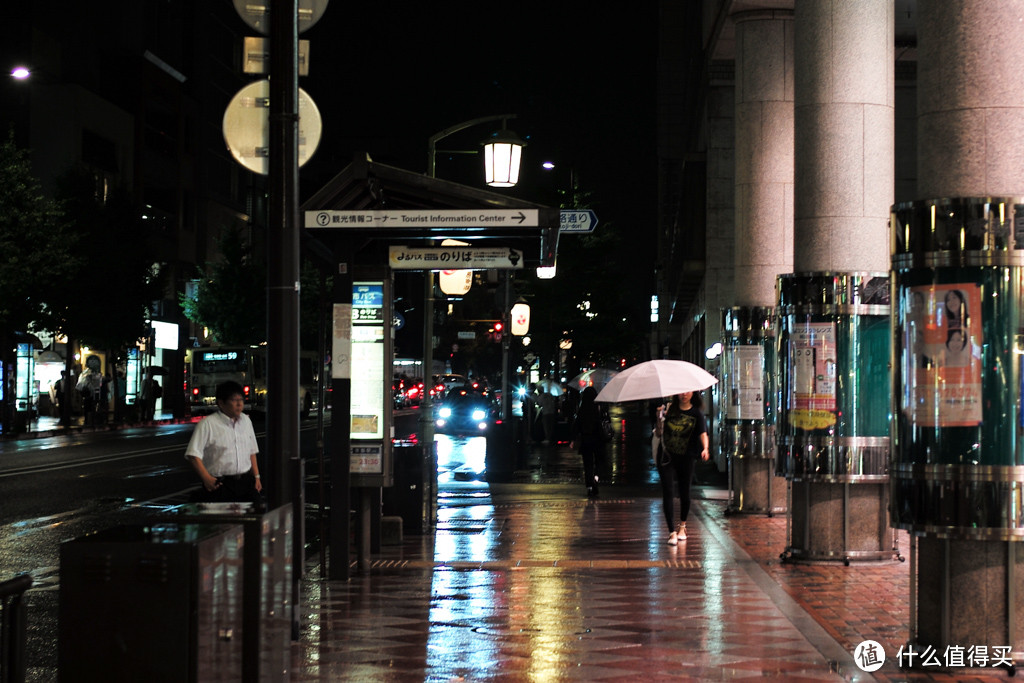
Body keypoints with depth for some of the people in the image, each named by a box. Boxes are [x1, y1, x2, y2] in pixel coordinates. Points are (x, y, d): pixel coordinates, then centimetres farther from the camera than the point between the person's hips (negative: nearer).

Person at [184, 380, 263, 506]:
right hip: (220, 485, -5)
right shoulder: (208, 424, -6)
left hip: (245, 483, 5)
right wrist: (206, 478, -17)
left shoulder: (246, 421, 14)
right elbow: (193, 454, -10)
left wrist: (256, 476, 17)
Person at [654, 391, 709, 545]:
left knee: (684, 492, 9)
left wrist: (705, 448, -33)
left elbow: (703, 433, -15)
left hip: (686, 458, 0)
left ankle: (682, 526, 34)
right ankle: (672, 532, -9)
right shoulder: (669, 410, 3)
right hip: (666, 456, 0)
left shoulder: (696, 414, 0)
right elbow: (658, 434, 6)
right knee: (667, 492, -9)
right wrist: (660, 419, -12)